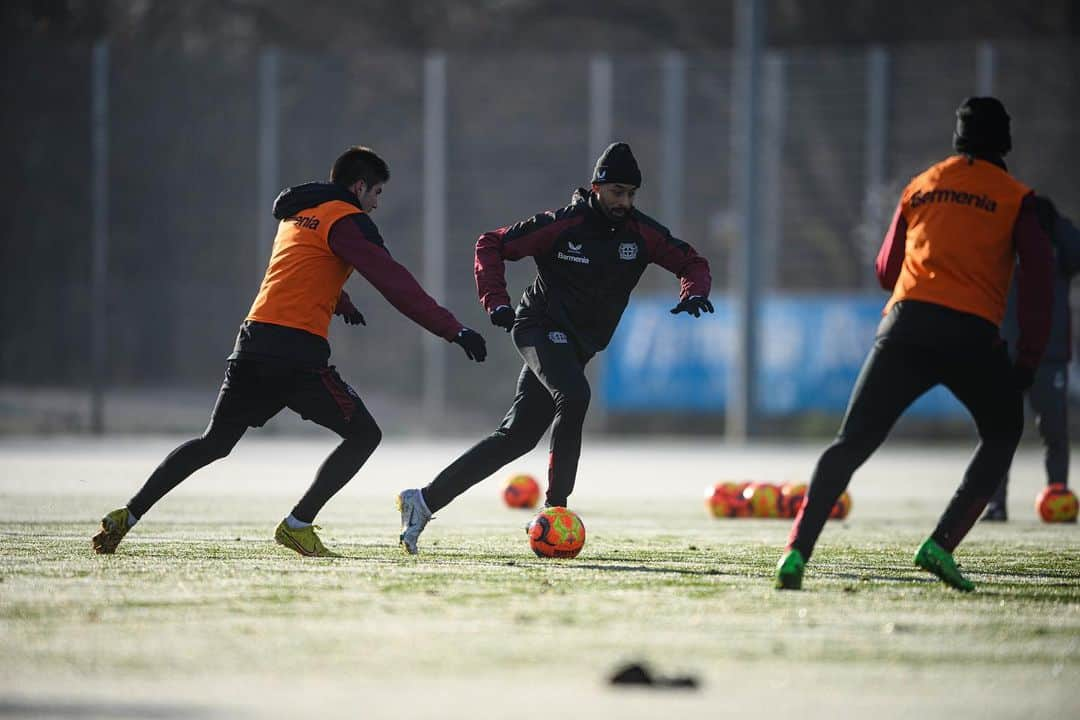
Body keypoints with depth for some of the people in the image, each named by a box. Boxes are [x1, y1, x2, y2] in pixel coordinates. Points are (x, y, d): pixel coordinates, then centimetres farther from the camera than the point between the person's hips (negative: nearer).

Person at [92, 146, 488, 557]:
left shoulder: (296, 214, 22)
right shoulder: (345, 220, -3)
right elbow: (393, 281, -12)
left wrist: (339, 302, 59)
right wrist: (454, 331, -14)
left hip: (254, 342, 8)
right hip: (298, 351, -8)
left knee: (214, 442, 17)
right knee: (364, 434, 3)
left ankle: (127, 516, 11)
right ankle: (298, 525, -3)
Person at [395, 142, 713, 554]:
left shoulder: (641, 233, -1)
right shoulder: (561, 226, -14)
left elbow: (691, 262, 8)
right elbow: (491, 245, -6)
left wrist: (695, 292, -15)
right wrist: (496, 302, -16)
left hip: (577, 347, 6)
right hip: (541, 329, -6)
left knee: (517, 436, 2)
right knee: (574, 395, -33)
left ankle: (425, 501, 10)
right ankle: (556, 508, -25)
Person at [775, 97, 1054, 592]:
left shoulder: (920, 186, 20)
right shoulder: (1016, 198, 10)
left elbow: (886, 271, 25)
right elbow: (1036, 279, 0)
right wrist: (1028, 360, 2)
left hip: (904, 327, 3)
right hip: (973, 335, -2)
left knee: (851, 443, 3)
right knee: (1002, 433, 20)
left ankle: (797, 551, -16)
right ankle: (942, 544, 3)